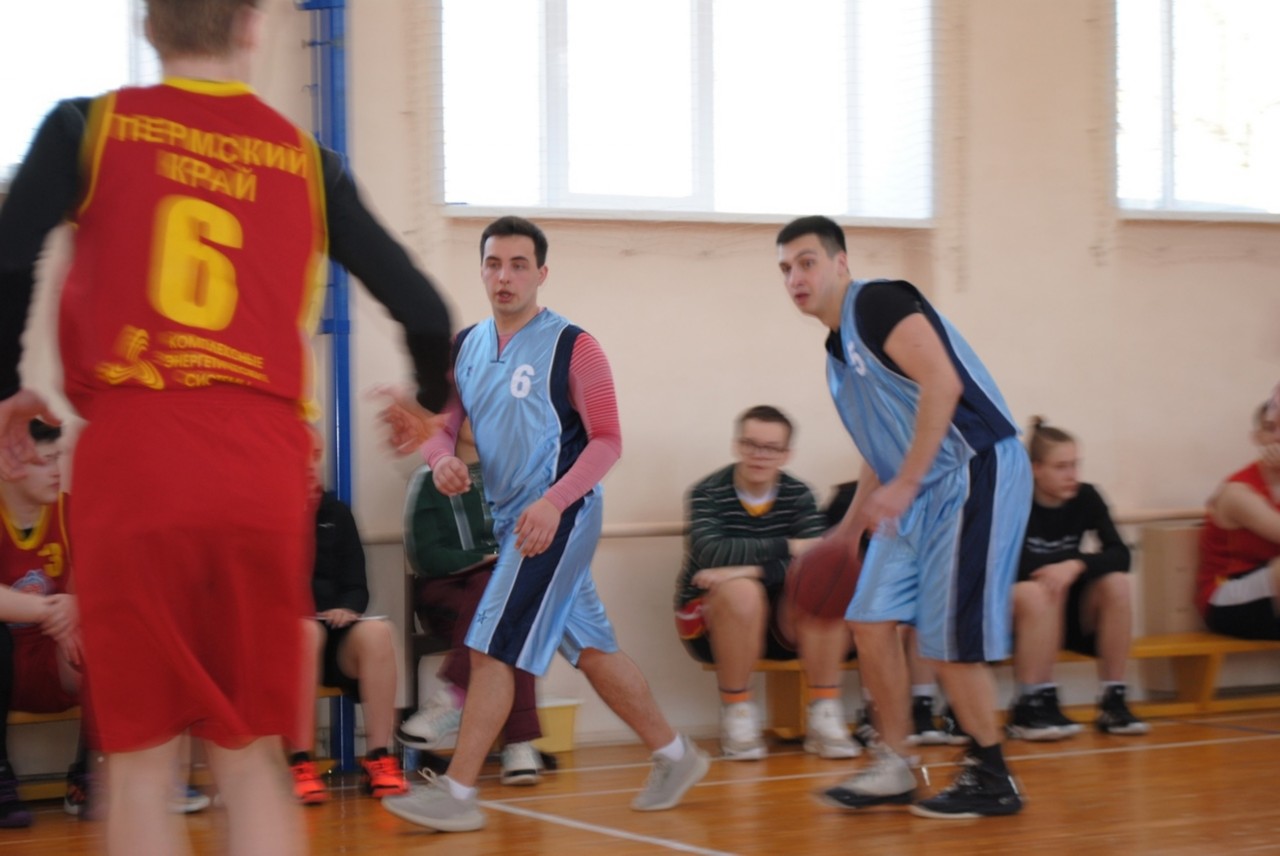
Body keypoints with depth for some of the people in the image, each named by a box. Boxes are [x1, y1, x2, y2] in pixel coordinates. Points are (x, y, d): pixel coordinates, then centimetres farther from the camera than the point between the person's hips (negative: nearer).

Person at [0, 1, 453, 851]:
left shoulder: (88, 126, 8)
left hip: (133, 455, -1)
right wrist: (432, 400, 33)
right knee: (254, 758, 10)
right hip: (266, 466, 2)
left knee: (142, 763, 5)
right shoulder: (304, 159, 12)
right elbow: (424, 311, 13)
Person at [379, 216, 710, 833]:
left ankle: (457, 793, -7)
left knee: (492, 646, -11)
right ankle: (675, 755, 26)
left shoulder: (571, 347, -9)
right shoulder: (465, 348, 9)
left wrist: (553, 503, -23)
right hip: (512, 518, 7)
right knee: (591, 647, 13)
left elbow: (607, 440, -11)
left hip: (558, 516, -7)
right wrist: (442, 460, -14)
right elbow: (441, 427, 11)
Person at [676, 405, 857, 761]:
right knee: (742, 591, -35)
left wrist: (750, 569, -33)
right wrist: (788, 547, -31)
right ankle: (736, 717, -21)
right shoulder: (708, 494, -10)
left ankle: (825, 715, -21)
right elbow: (711, 553, -30)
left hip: (779, 625, 3)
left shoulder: (798, 495, -2)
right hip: (710, 623, -3)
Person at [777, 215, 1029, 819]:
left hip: (973, 472, -10)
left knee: (947, 638, -8)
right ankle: (893, 769, 16)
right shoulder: (839, 350, 18)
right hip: (920, 491, 10)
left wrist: (905, 484, -23)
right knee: (871, 620, 6)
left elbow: (942, 381, -23)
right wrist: (849, 529, 25)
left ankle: (992, 781, 5)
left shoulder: (877, 303, -11)